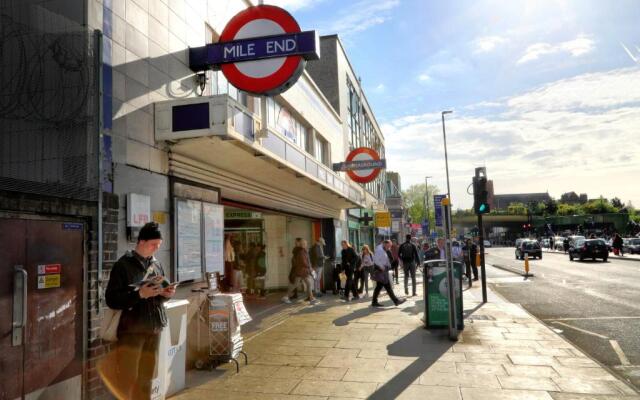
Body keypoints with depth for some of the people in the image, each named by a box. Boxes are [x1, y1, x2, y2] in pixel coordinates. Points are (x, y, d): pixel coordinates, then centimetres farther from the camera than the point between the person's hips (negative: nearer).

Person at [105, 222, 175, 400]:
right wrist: (139, 294, -24)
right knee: (127, 379, 0)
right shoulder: (123, 265, -9)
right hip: (131, 329, -6)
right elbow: (111, 300, -14)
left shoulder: (156, 264, 7)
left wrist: (166, 293, -6)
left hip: (154, 329, 6)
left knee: (146, 378, 16)